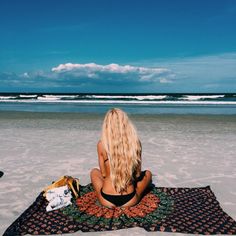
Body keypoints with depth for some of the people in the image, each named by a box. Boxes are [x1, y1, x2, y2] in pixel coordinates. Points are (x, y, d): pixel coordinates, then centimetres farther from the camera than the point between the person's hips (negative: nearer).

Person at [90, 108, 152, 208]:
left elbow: (103, 174, 2)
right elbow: (138, 173, 1)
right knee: (147, 173, 27)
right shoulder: (135, 142, -7)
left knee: (94, 172, 29)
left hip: (107, 200, 1)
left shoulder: (102, 144, -8)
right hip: (129, 201, 0)